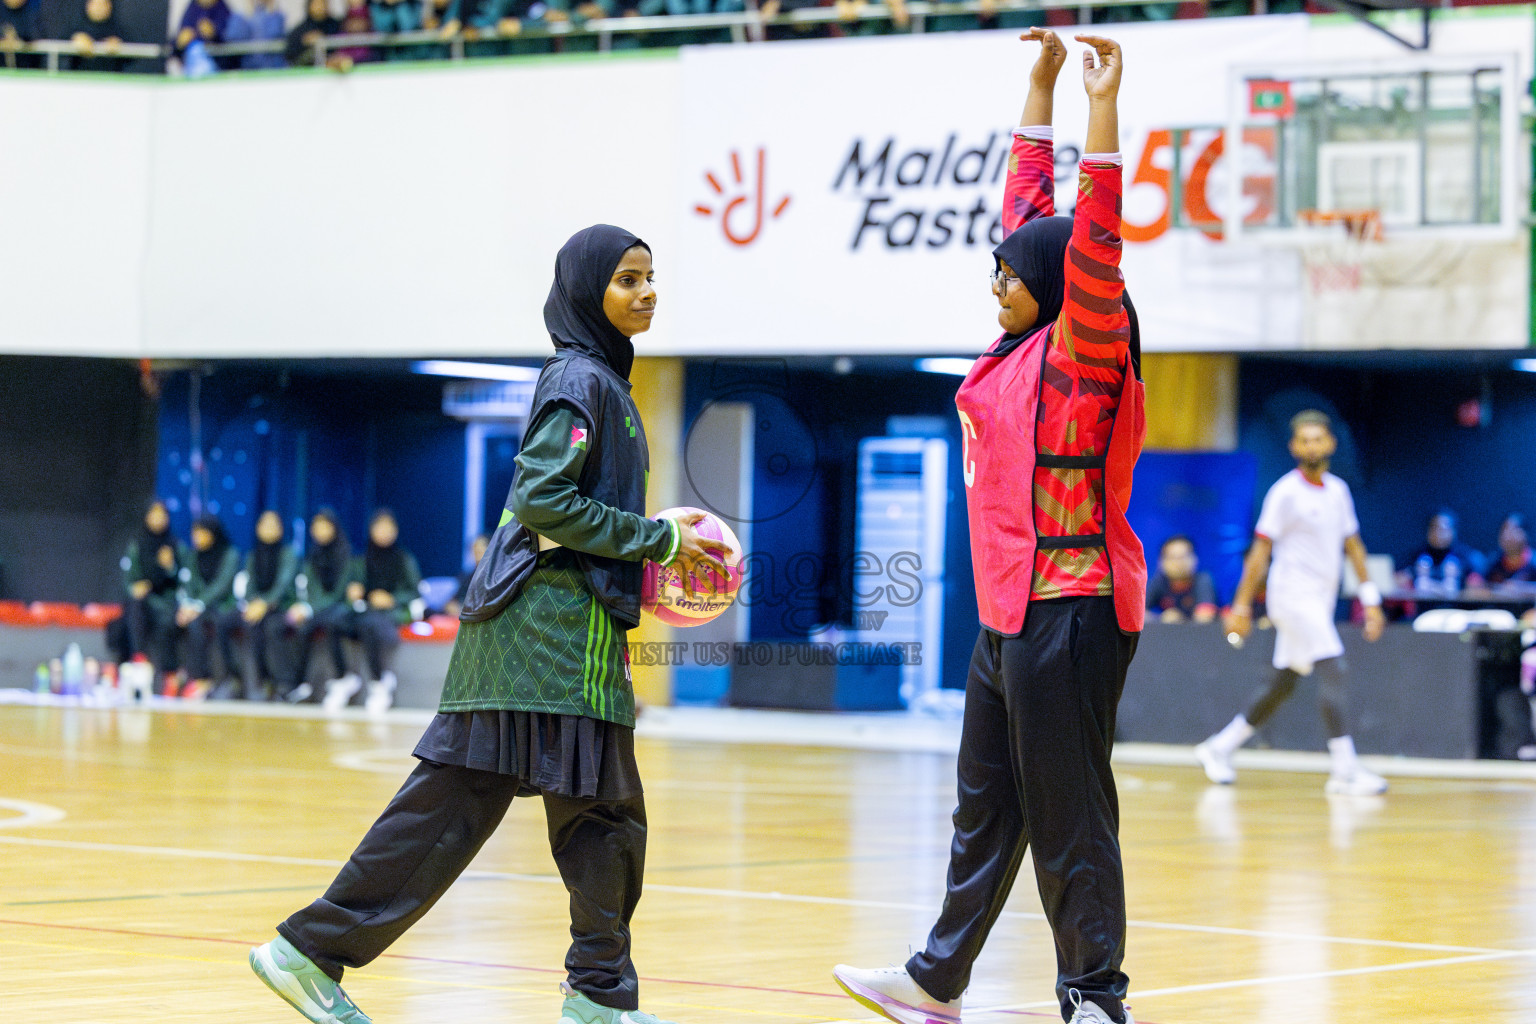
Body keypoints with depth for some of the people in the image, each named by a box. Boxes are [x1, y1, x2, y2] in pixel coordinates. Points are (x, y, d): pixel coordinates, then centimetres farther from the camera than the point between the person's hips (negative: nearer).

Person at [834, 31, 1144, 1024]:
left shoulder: (1083, 353, -10)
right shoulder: (1020, 350, 11)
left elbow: (1094, 244, -26)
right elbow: (1030, 200, 19)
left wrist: (1103, 105, -28)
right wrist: (1041, 83, 20)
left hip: (1068, 611, -9)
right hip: (1009, 612, 9)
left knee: (1069, 819, -6)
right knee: (986, 808, 17)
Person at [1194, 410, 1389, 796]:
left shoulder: (1337, 490, 11)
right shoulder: (1286, 492, -9)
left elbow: (1352, 545, 18)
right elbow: (1261, 549, -9)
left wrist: (1370, 599, 14)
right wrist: (1242, 605, -12)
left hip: (1320, 602, 8)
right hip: (1293, 596, -8)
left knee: (1282, 686, 11)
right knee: (1332, 671, -18)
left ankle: (1219, 748, 23)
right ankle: (1344, 770, -20)